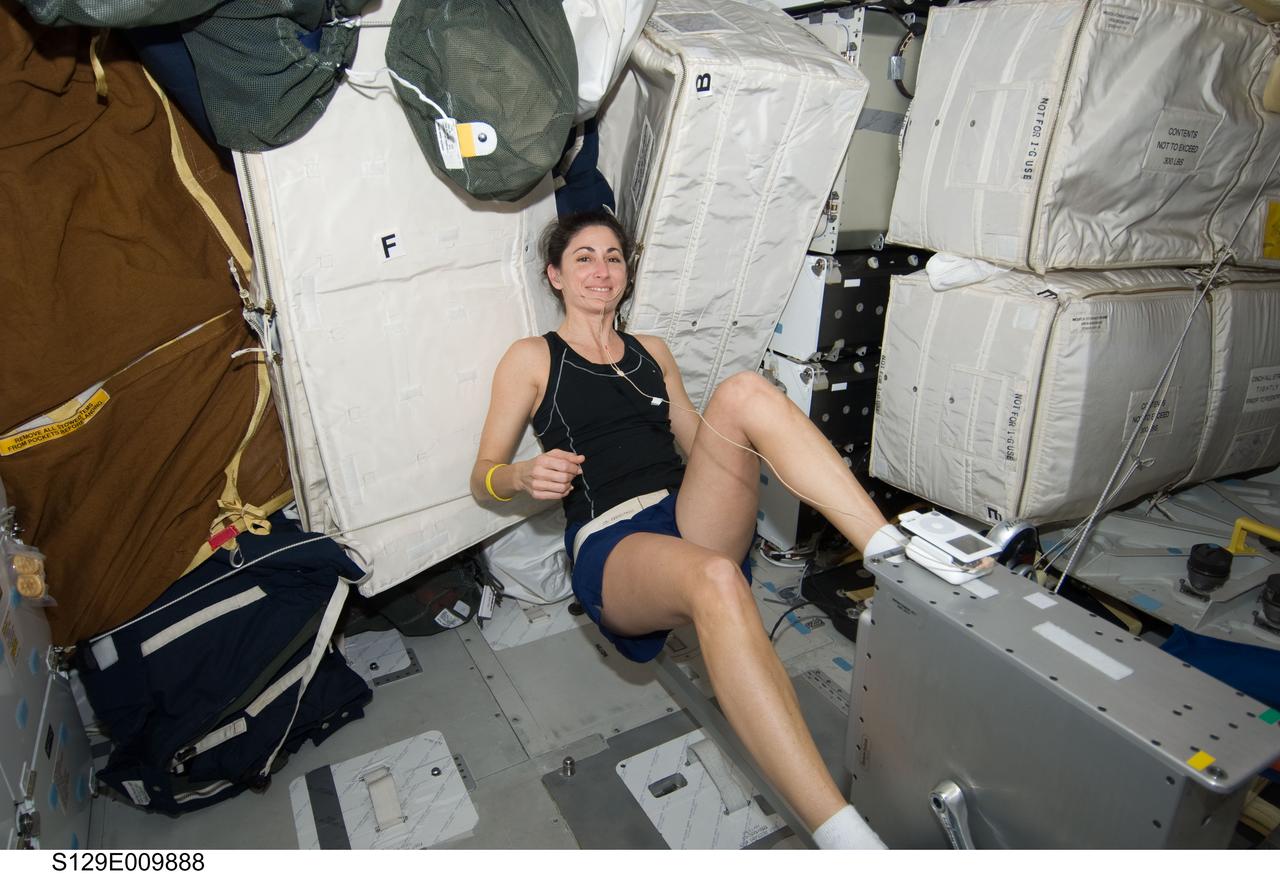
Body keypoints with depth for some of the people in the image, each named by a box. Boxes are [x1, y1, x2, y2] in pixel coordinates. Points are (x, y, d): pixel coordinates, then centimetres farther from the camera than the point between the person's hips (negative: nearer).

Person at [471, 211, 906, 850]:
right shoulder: (531, 358, 10)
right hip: (610, 546, -4)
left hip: (693, 519, 5)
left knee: (742, 389, -21)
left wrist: (774, 439, 1)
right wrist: (525, 477, -16)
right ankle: (843, 836, -44)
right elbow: (482, 479, 8)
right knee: (715, 580, -40)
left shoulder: (652, 352, 23)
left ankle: (895, 554, -30)